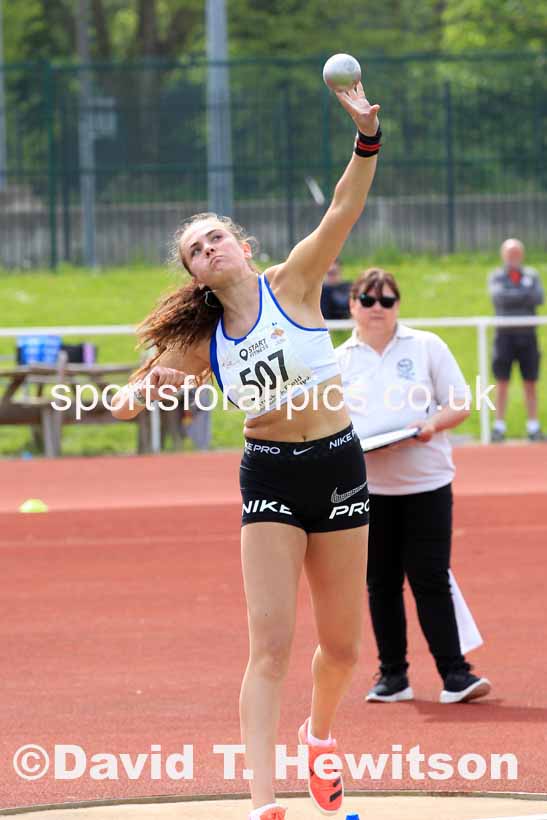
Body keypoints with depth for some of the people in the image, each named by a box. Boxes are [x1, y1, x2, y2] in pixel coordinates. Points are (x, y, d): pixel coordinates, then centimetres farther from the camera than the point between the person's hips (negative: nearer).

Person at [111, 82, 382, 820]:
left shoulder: (292, 284, -4)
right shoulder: (201, 339, 2)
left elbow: (344, 211, -18)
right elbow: (127, 400, 7)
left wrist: (367, 138, -33)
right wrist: (142, 390, -16)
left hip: (337, 466, 0)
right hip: (269, 478, 1)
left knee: (341, 646, 9)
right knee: (271, 644, -11)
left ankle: (319, 733, 42)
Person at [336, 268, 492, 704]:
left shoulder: (427, 347, 3)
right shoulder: (338, 360, 8)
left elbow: (460, 404, 3)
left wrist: (434, 423, -17)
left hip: (426, 484, -2)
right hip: (367, 488, 2)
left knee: (431, 581, -6)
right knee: (382, 585, 6)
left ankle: (455, 673, -5)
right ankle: (392, 676, 13)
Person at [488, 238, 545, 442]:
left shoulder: (531, 275, 11)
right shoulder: (496, 276, 6)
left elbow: (539, 298, -5)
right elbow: (498, 295, -13)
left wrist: (512, 295, -10)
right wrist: (525, 294, -7)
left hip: (527, 334, 2)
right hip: (505, 333, -2)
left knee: (530, 383, 3)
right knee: (502, 383, -3)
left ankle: (533, 427, 6)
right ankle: (499, 427, 1)